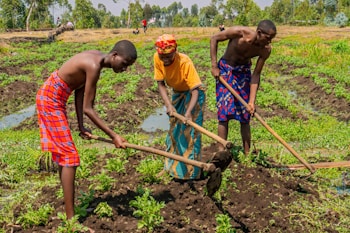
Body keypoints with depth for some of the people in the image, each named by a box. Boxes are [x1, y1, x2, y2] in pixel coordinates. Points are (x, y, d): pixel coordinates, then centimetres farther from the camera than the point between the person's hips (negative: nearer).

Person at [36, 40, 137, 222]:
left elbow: (79, 91, 5)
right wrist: (113, 135, -22)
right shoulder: (94, 66, -26)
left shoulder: (95, 58, 3)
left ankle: (67, 208, 29)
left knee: (64, 154, 17)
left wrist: (81, 126, 1)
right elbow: (88, 108, -24)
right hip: (50, 100, -10)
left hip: (52, 98, 10)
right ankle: (70, 219, -5)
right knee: (70, 157, -9)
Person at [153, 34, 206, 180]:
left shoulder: (185, 62, -34)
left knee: (190, 131, -9)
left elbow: (195, 90, -35)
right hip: (177, 93, 6)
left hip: (192, 93, -6)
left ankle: (190, 171, 2)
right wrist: (168, 105, -29)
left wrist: (189, 112, -49)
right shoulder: (157, 58, -21)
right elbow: (161, 84, -16)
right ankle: (174, 166, 32)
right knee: (174, 129, 15)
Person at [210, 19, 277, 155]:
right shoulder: (240, 32, -28)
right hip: (225, 68, -3)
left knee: (245, 115, 3)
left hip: (244, 70, 3)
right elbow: (214, 38, -16)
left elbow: (256, 75, -16)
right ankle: (221, 151, -5)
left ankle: (247, 153, 12)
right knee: (224, 113, -10)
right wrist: (214, 66, -18)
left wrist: (251, 101, -22)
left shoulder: (266, 50, -19)